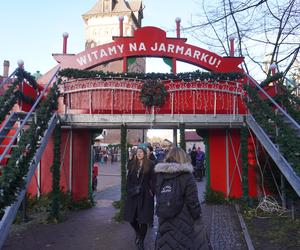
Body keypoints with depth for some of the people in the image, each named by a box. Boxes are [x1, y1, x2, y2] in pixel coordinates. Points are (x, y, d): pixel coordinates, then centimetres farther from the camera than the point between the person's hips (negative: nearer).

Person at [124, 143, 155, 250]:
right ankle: (138, 233, 37)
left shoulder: (150, 165, -3)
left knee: (143, 219, 2)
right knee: (131, 217, 5)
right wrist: (128, 189, 1)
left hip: (145, 195, -3)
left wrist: (151, 191, -10)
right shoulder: (132, 163, 7)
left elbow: (153, 180, -2)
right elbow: (129, 178, 11)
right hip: (133, 194, 3)